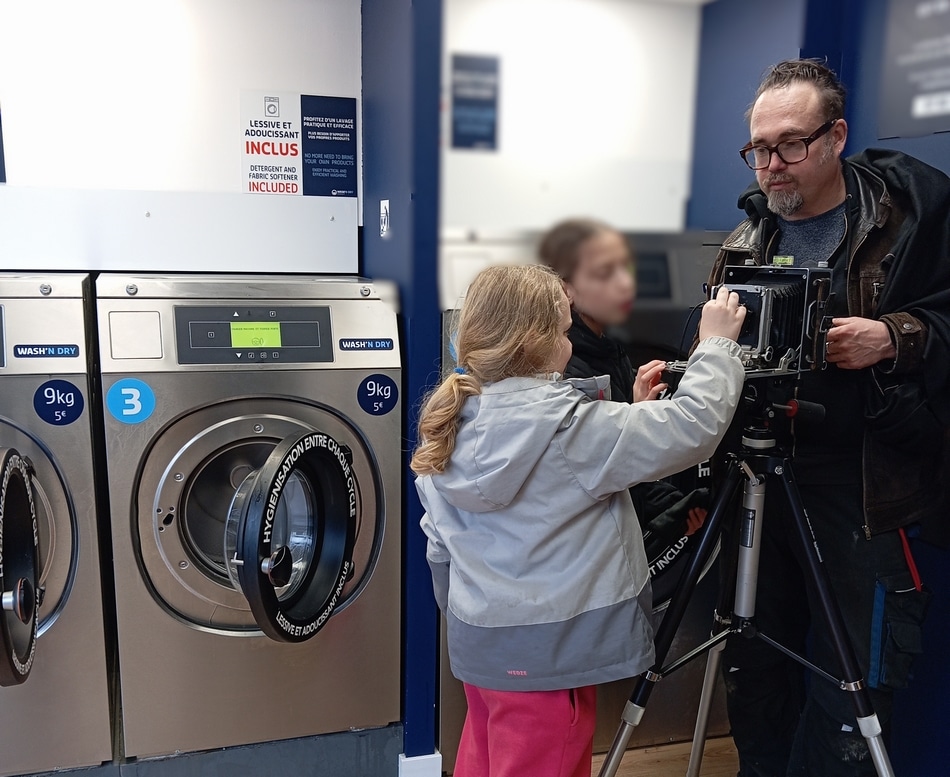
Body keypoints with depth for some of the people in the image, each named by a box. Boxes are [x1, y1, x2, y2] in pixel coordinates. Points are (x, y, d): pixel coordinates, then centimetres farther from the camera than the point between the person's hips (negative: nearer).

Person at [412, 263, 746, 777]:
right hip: (545, 653, -7)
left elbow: (438, 543, 8)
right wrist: (717, 345, -4)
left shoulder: (448, 423, 0)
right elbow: (692, 426, -19)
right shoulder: (565, 427, -22)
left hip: (477, 639, 7)